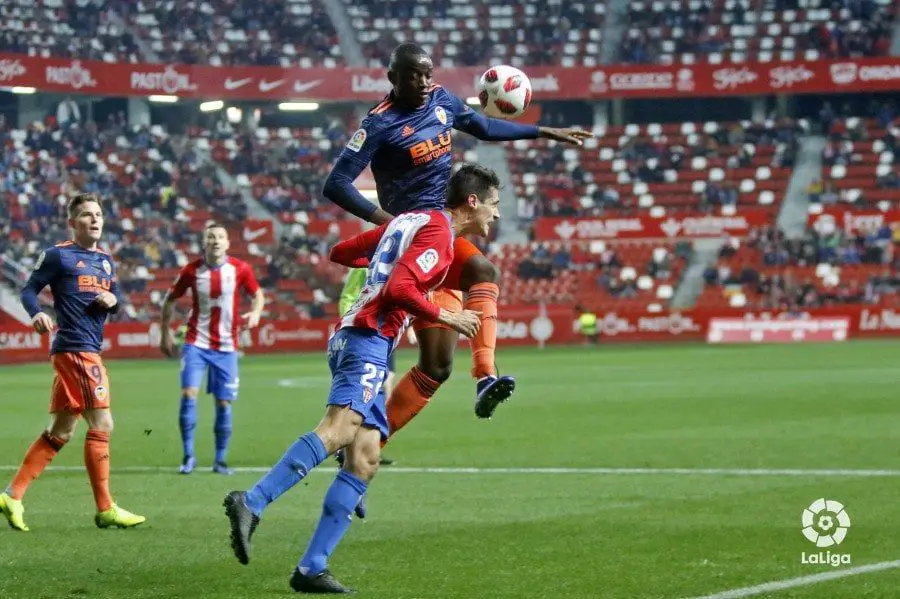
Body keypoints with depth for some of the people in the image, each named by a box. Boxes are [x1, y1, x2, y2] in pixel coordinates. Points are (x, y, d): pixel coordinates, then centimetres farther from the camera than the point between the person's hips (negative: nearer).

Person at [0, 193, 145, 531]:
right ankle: (106, 510, -5)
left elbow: (117, 300, 23)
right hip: (75, 349, -9)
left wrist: (114, 300, 0)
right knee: (101, 424, -10)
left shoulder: (106, 260, 18)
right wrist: (36, 314, -23)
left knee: (60, 432, 10)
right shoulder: (58, 255, -3)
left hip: (90, 350, 9)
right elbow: (29, 289, -4)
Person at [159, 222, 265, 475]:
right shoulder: (192, 270, -4)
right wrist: (165, 334, 8)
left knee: (223, 403, 2)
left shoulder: (240, 269, -4)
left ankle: (220, 459, 16)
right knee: (189, 394, -15)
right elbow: (170, 299, 9)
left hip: (226, 347, 1)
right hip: (196, 343, -1)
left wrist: (255, 312, -12)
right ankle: (188, 456, -4)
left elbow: (257, 293, 10)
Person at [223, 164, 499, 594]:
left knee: (364, 460, 2)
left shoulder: (410, 221, 22)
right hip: (369, 340, -10)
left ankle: (311, 569, -4)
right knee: (340, 428, -29)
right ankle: (251, 504, -43)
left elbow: (341, 252, 28)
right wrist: (446, 317, -7)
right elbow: (399, 289, -18)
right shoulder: (438, 233, -6)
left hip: (352, 337, 10)